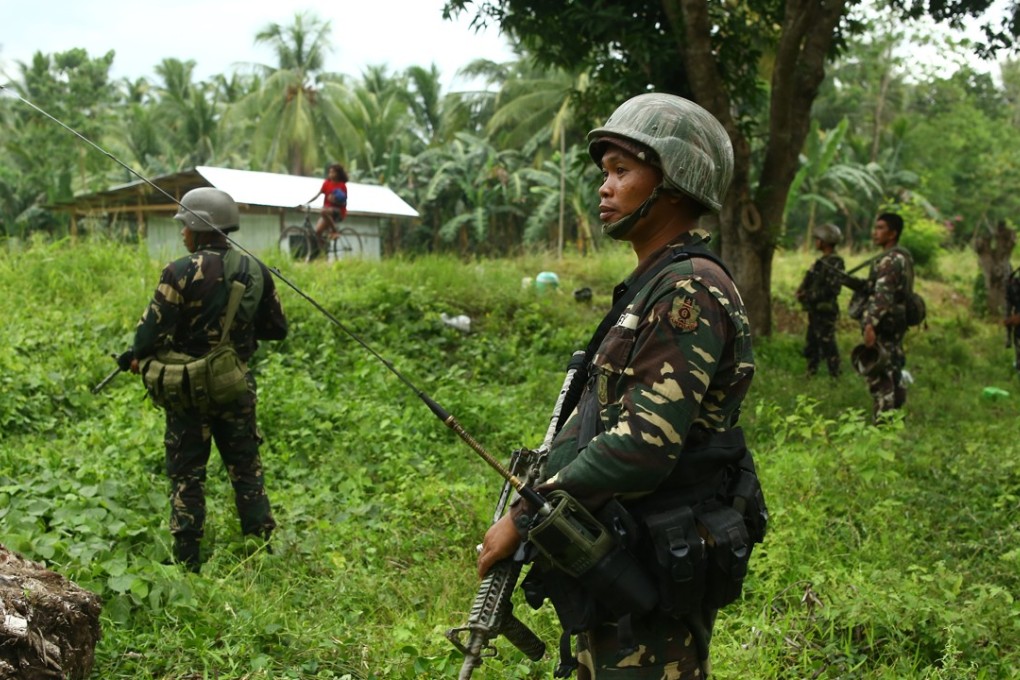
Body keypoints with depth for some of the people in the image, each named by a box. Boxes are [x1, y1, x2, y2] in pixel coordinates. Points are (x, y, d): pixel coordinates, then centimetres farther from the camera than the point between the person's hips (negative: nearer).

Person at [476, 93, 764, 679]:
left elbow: (643, 447, -26)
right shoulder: (655, 284, 14)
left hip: (650, 583, -10)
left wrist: (525, 518, -18)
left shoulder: (689, 290, -19)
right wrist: (544, 501, 11)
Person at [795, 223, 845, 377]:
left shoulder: (835, 263, -15)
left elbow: (831, 289, -23)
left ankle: (834, 377, 0)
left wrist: (808, 296, -19)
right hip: (815, 310, 10)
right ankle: (811, 374, 24)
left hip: (825, 311, -10)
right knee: (811, 346, 15)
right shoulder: (821, 261, 14)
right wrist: (803, 290, 1)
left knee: (827, 345, -6)